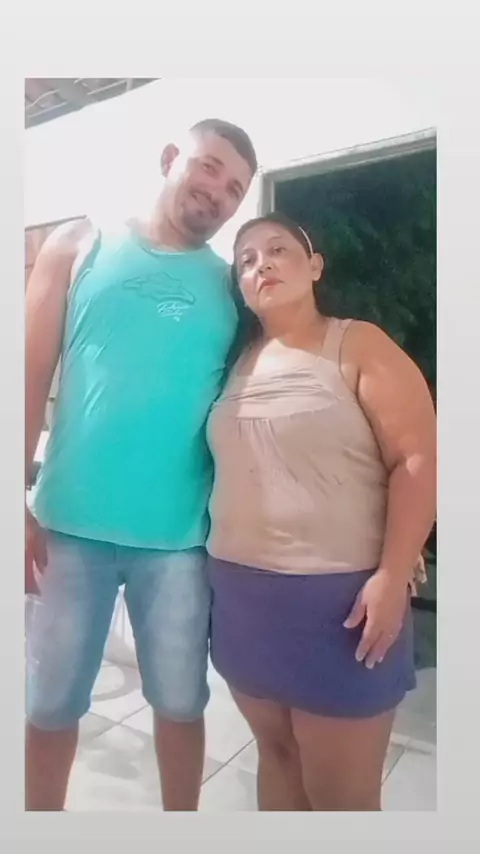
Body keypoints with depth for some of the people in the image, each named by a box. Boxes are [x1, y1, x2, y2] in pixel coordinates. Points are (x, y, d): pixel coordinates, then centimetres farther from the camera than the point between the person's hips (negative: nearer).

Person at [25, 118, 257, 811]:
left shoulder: (232, 284, 6)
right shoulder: (80, 247, 5)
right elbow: (33, 374, 1)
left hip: (181, 536, 1)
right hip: (72, 524, 0)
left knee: (182, 703, 16)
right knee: (50, 704, 14)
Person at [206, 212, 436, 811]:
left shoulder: (358, 346, -5)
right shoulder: (238, 362, 10)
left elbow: (418, 459, -11)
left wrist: (392, 575, -17)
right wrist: (225, 569, 9)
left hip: (337, 594, -4)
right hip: (240, 590, 5)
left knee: (340, 794, 8)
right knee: (275, 752, 21)